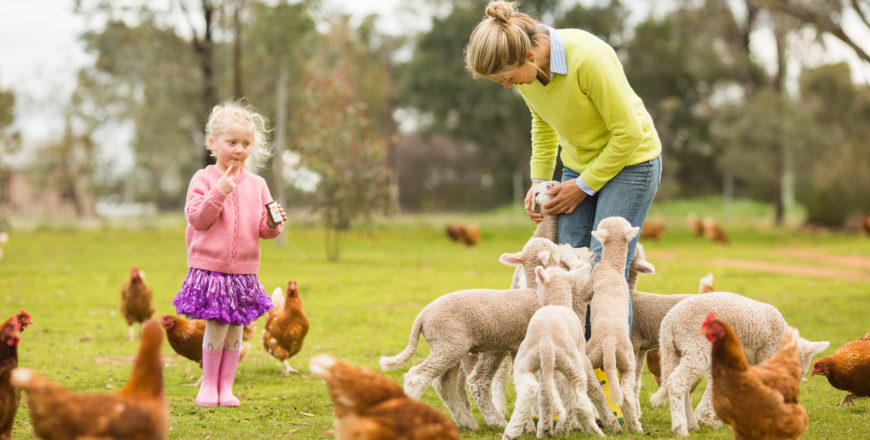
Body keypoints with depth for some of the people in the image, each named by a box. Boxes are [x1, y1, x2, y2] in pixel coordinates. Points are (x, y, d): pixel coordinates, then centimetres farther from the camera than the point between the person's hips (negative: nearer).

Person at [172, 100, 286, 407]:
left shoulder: (256, 184, 7)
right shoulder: (204, 180, -3)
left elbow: (263, 228, 9)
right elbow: (197, 219, -11)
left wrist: (273, 225, -14)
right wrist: (219, 192, -19)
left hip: (243, 270, 4)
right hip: (210, 266, -4)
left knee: (235, 330, 7)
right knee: (216, 327, -5)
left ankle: (226, 387, 18)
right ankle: (208, 384, 13)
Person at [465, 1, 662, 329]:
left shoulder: (589, 59, -31)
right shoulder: (523, 68, -9)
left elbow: (628, 133, -22)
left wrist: (584, 185, -15)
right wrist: (539, 180, 5)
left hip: (630, 161, -6)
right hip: (578, 164, 7)